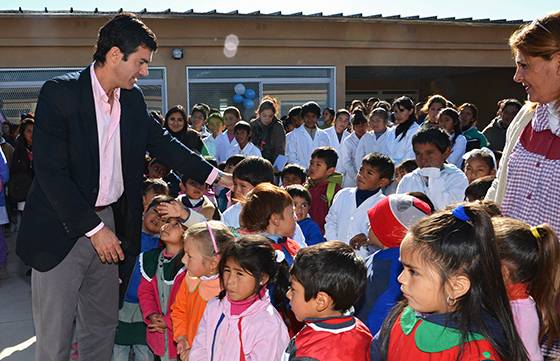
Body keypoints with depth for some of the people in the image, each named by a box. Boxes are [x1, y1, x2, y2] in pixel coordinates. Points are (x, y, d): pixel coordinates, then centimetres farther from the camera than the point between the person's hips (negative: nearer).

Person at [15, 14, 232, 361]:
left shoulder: (133, 99, 4)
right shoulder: (60, 93, -14)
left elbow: (164, 142, 15)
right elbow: (50, 172, -17)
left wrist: (216, 176, 9)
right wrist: (94, 228, -17)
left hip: (109, 221, 6)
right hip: (62, 228, -6)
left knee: (103, 326, 16)